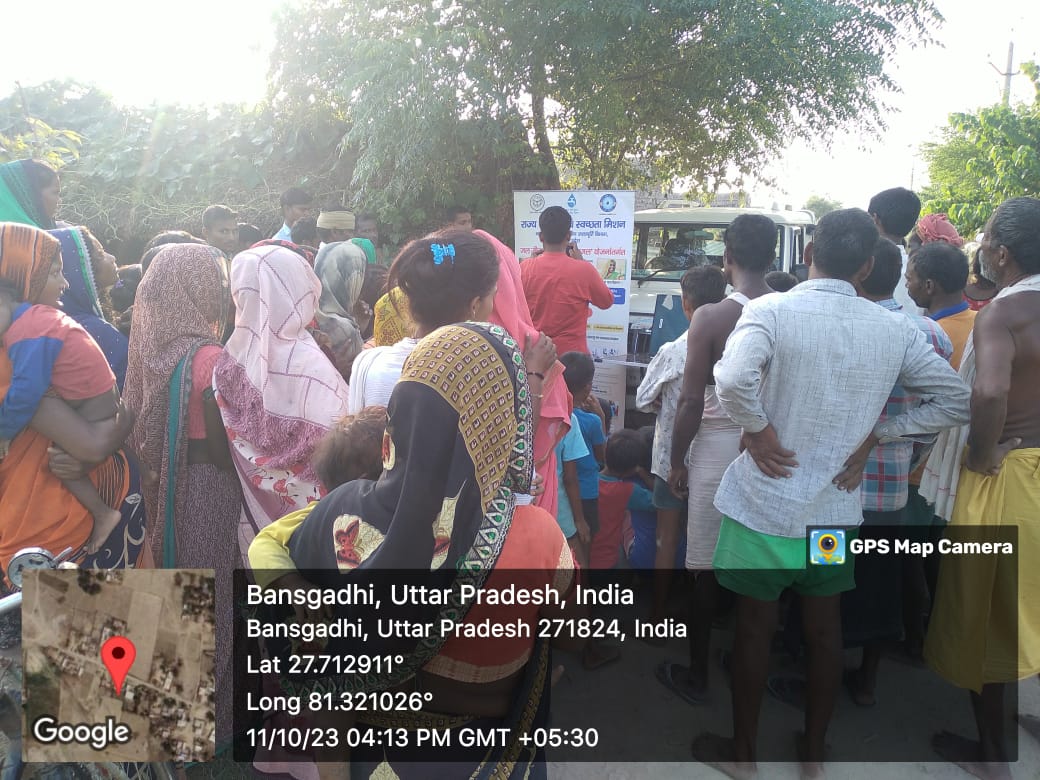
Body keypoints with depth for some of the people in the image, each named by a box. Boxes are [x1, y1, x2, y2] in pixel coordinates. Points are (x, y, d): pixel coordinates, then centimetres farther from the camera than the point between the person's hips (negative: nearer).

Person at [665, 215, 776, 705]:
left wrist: (677, 461, -1)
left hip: (718, 448, -4)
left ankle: (696, 675, 22)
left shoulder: (711, 317, -14)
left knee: (705, 569, 8)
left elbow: (691, 401, -13)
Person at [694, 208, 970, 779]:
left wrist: (758, 429, -16)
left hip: (765, 499, -3)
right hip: (836, 503, 3)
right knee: (824, 625, 19)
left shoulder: (771, 311, -16)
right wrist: (873, 435, 2)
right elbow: (954, 401, 4)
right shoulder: (895, 329, -3)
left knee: (755, 624, 12)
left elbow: (733, 379, -34)